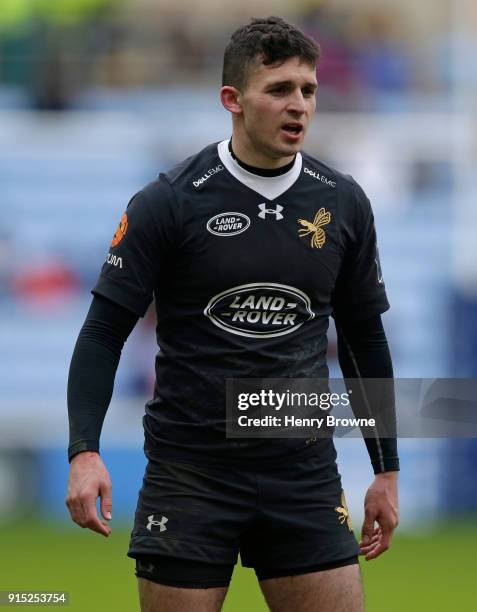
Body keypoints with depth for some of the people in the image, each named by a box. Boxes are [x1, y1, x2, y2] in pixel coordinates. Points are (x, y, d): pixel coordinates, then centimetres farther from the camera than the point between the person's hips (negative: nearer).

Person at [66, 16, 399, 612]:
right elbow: (104, 330, -5)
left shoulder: (343, 203, 5)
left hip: (304, 472, 3)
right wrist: (84, 452, -18)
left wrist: (387, 470, 14)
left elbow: (365, 339, 15)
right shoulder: (168, 201, -7)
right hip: (189, 471, -3)